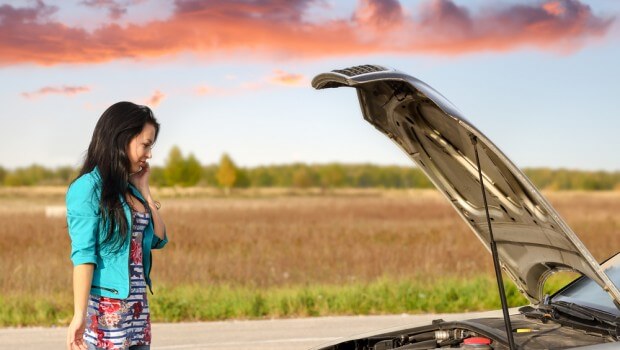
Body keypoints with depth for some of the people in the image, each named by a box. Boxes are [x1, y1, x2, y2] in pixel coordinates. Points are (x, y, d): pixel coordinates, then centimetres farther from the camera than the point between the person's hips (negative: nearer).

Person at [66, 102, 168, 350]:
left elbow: (159, 239, 15)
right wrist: (80, 315, -21)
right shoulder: (88, 187, -9)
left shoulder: (129, 188, 13)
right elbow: (83, 255, -15)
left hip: (138, 308, 8)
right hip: (106, 309, -8)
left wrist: (143, 190, 11)